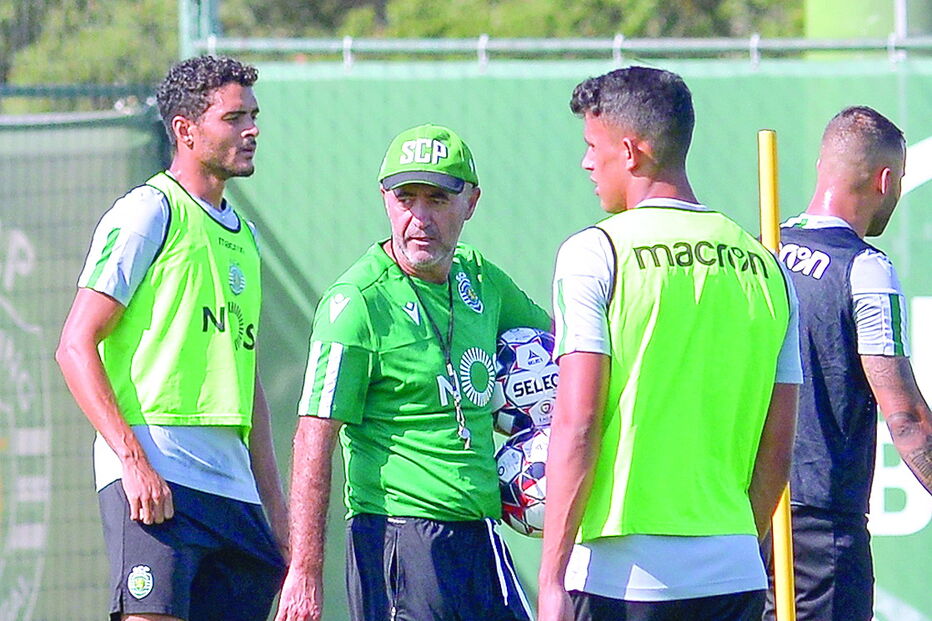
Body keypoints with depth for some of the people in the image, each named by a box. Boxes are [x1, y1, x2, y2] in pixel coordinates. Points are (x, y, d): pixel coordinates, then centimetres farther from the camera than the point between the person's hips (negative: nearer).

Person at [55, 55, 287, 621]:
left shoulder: (242, 235, 22)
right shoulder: (149, 213, -2)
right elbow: (76, 346, -8)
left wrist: (275, 503, 21)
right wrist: (133, 459, -19)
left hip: (232, 487, 8)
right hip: (155, 478, -8)